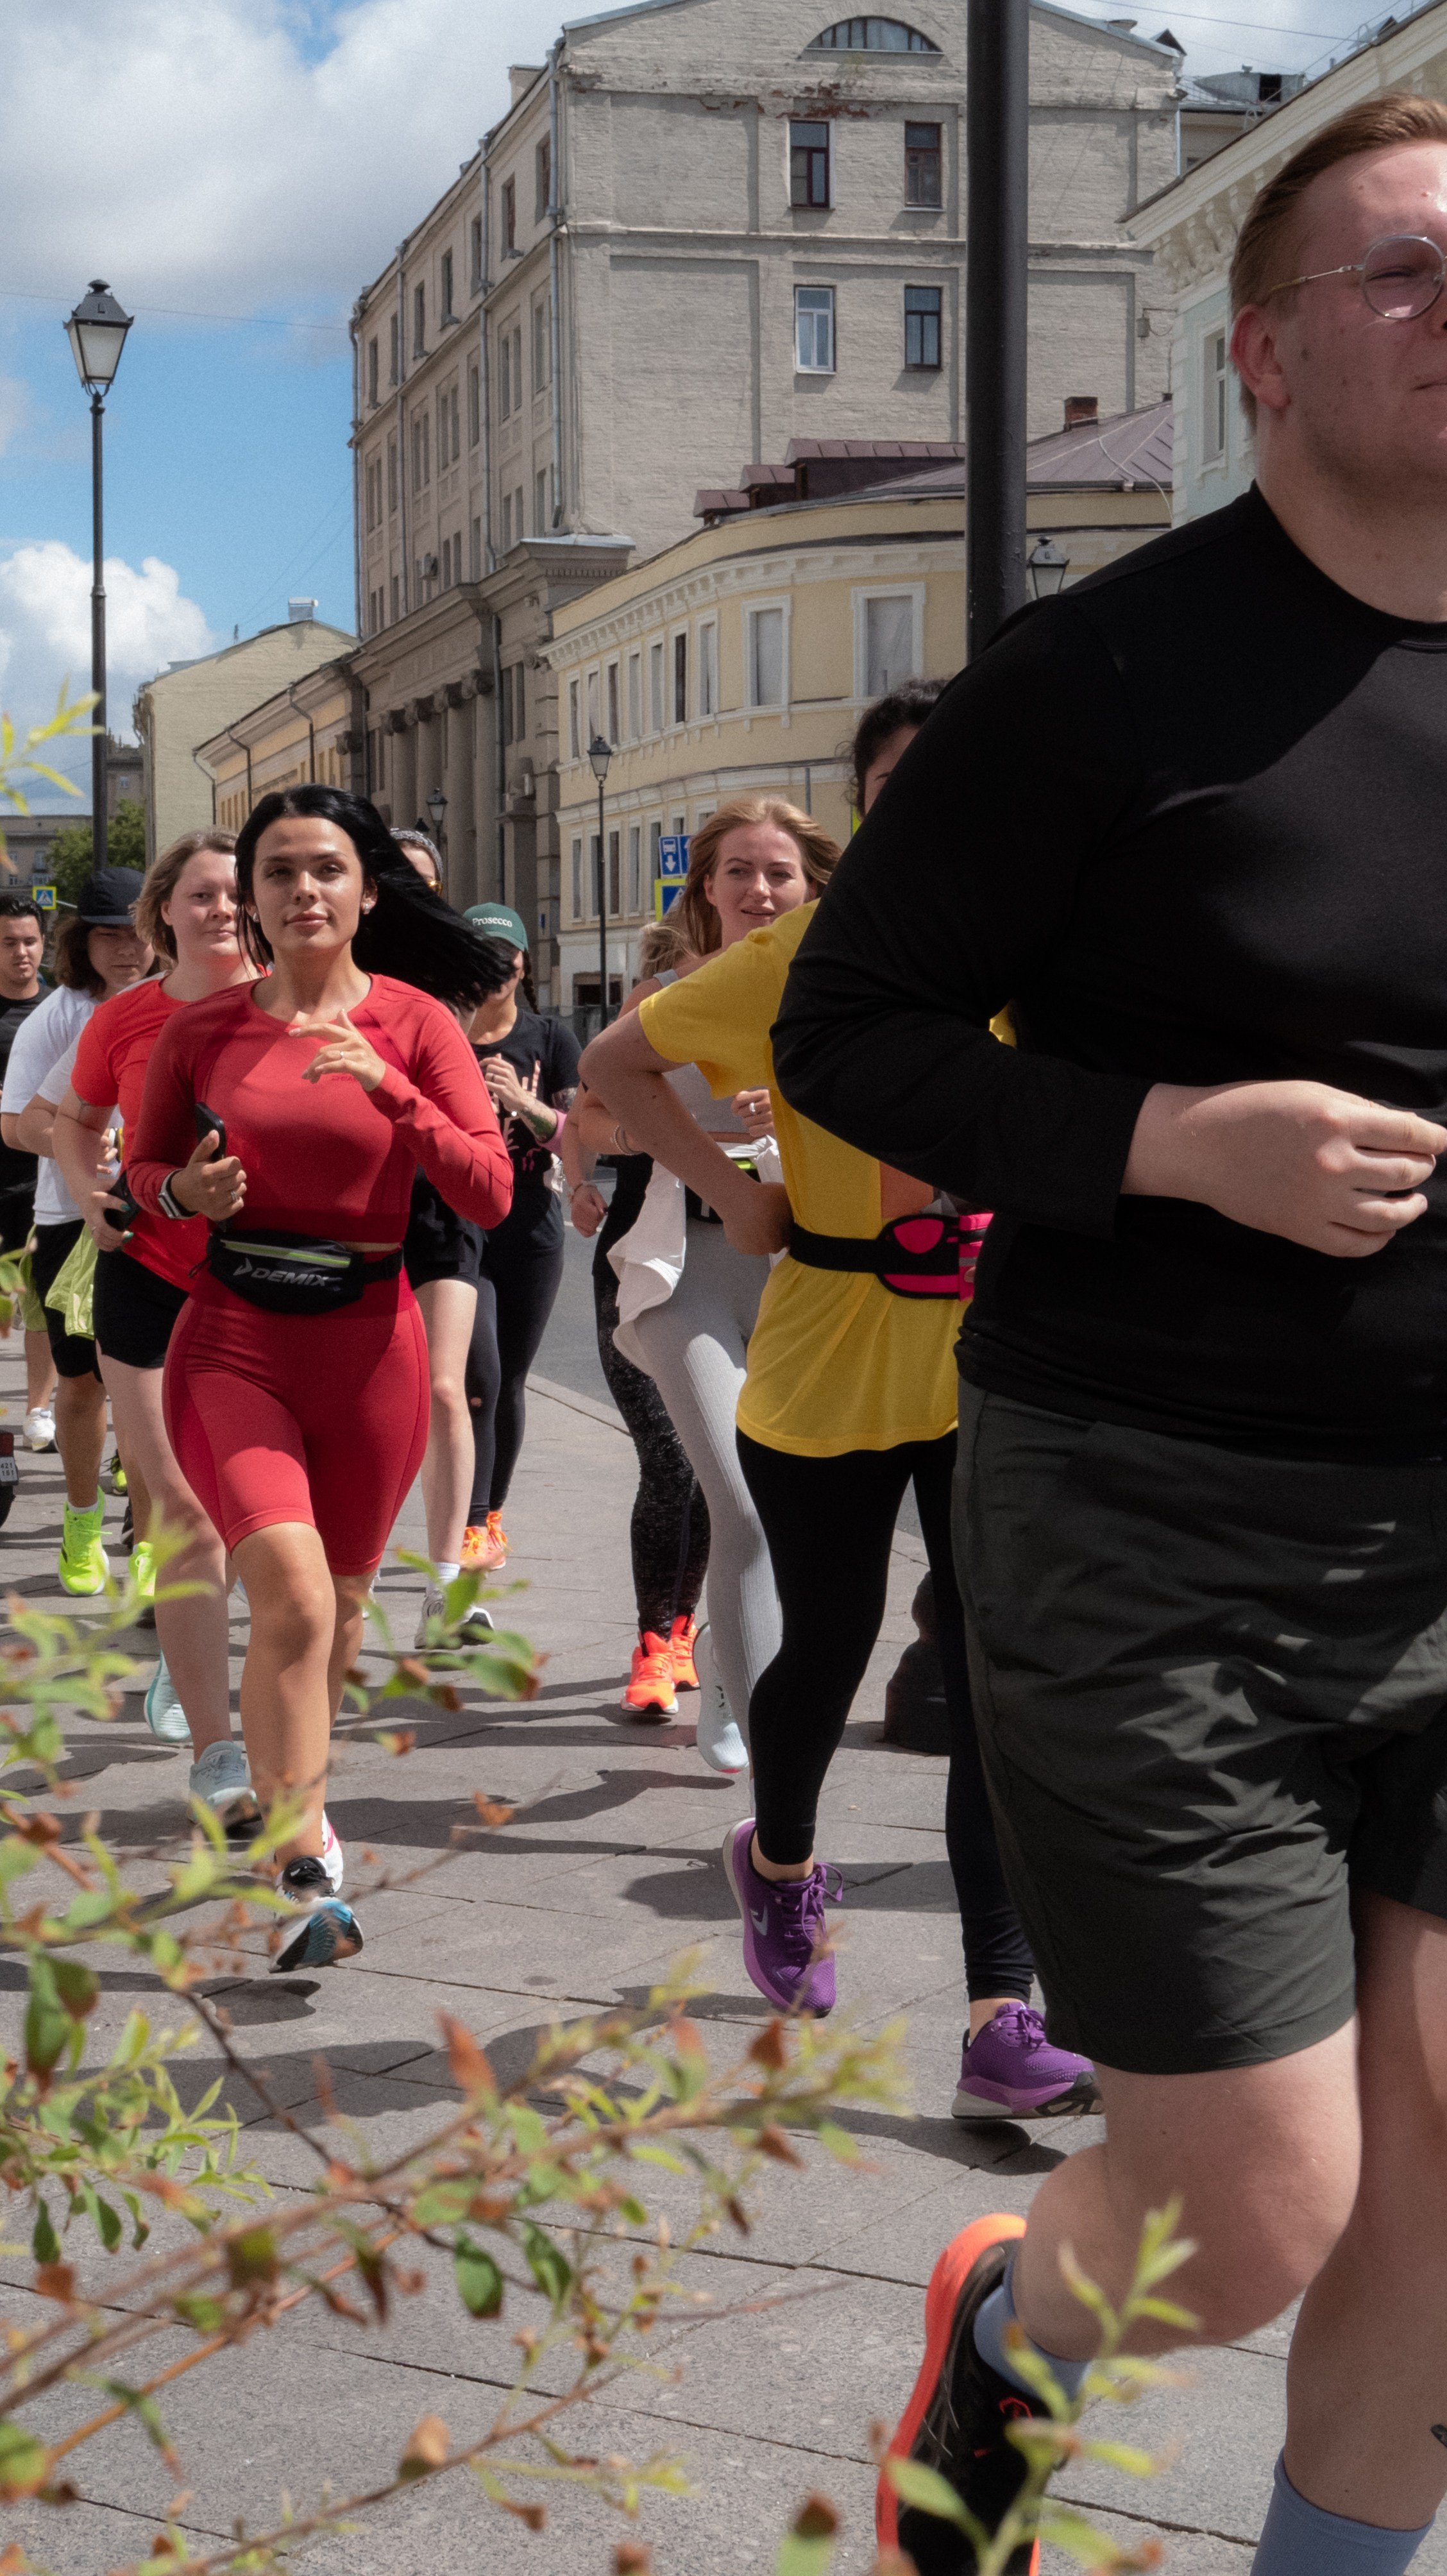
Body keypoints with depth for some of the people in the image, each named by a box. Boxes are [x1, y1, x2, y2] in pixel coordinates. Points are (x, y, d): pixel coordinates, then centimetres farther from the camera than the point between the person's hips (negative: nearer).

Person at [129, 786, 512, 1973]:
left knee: (338, 1608, 15)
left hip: (368, 1345, 1)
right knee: (293, 1594, -22)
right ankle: (309, 1875, -18)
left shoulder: (415, 1023, -1)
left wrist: (387, 1088, -20)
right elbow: (144, 1167, 14)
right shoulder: (201, 1029, 2)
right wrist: (186, 1190, -8)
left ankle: (295, 1788, 43)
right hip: (231, 1340, -1)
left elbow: (490, 1193, -8)